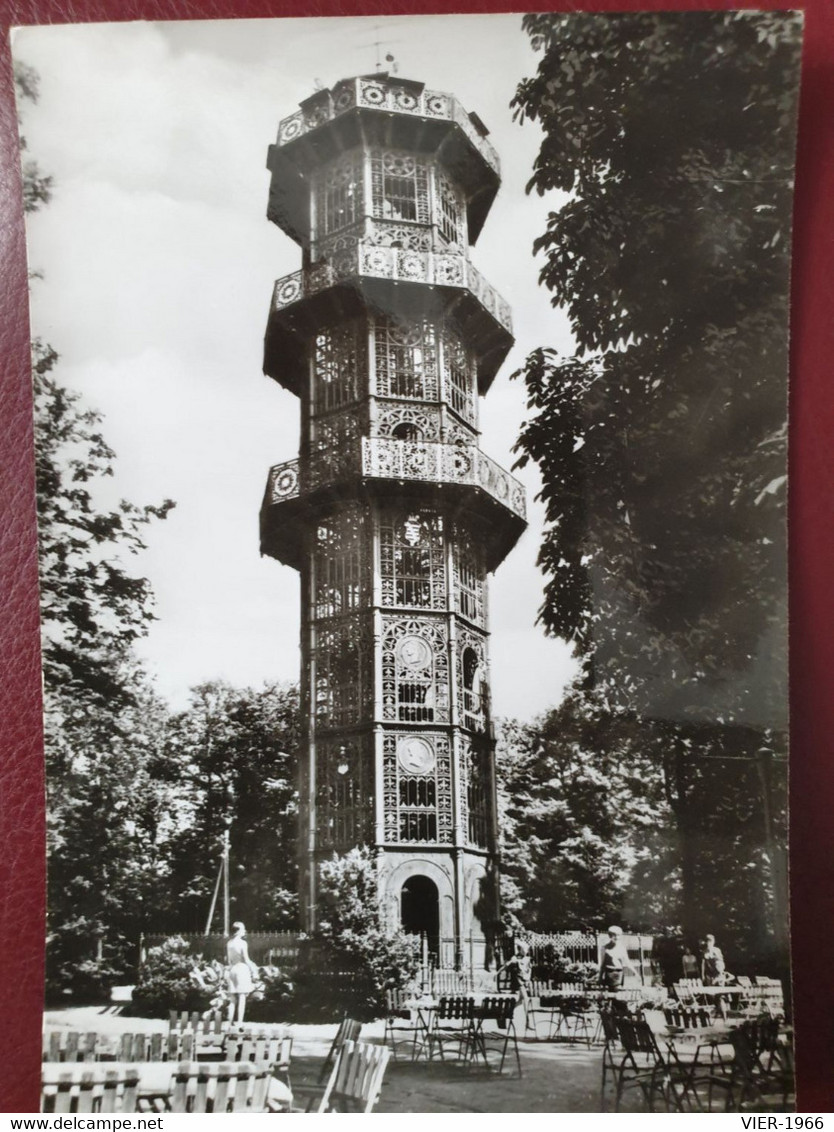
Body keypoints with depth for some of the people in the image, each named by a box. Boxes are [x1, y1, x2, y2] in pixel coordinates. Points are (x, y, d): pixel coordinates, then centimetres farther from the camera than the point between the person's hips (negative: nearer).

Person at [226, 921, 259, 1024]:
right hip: (242, 968, -6)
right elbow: (246, 959, -11)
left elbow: (227, 959, 9)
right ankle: (239, 1023, -6)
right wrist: (253, 969, 1)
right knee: (242, 999, -2)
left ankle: (230, 1023, 8)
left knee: (233, 1000, 11)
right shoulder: (242, 943, -10)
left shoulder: (229, 943, 6)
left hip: (232, 969, 6)